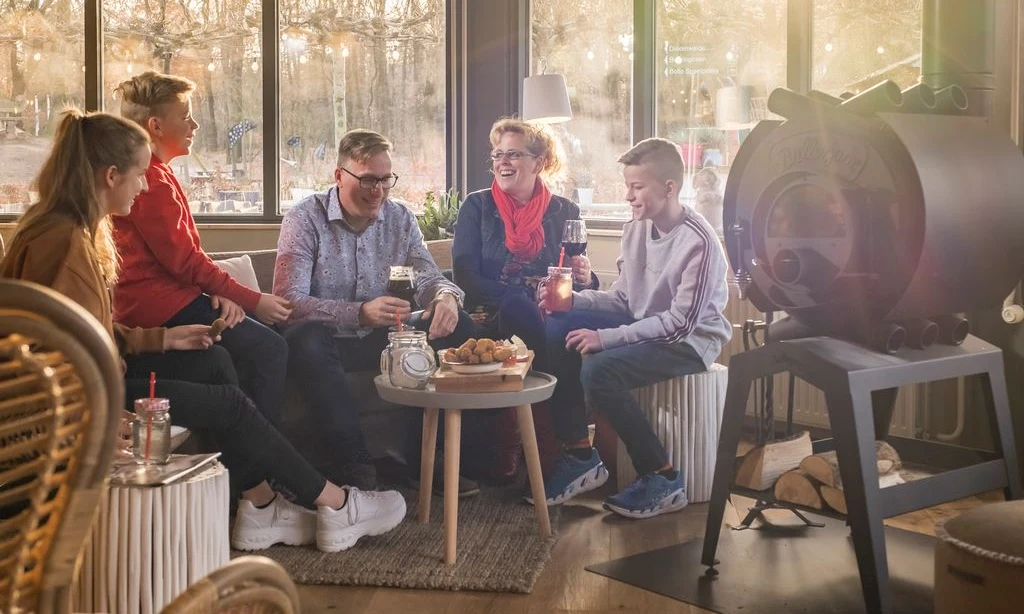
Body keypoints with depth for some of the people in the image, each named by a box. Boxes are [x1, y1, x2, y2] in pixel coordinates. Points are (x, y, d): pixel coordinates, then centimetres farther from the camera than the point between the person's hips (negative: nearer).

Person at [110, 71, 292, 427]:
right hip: (159, 303, -11)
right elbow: (183, 260, -19)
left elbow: (186, 250, 15)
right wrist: (253, 300, -13)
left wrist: (220, 292, -3)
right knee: (269, 350, -19)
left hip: (168, 292, 11)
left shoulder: (155, 172, 18)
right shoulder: (149, 180, -16)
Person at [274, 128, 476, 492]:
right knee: (306, 339, -39)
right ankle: (355, 460, -31)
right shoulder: (305, 219, -11)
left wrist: (446, 296, -25)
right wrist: (360, 313, -36)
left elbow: (428, 277, 2)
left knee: (458, 326, -15)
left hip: (383, 339, 5)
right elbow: (288, 301, -22)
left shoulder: (400, 219, 5)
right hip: (328, 341, -4)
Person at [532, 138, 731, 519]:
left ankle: (662, 478, -13)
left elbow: (681, 322, -23)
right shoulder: (635, 230, 3)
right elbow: (623, 300, 8)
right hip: (644, 327, 8)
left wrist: (607, 338, -26)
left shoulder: (698, 242, -20)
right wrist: (572, 300, -10)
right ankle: (581, 457, -1)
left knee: (599, 369, -29)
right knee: (554, 333, -8)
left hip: (690, 341, -8)